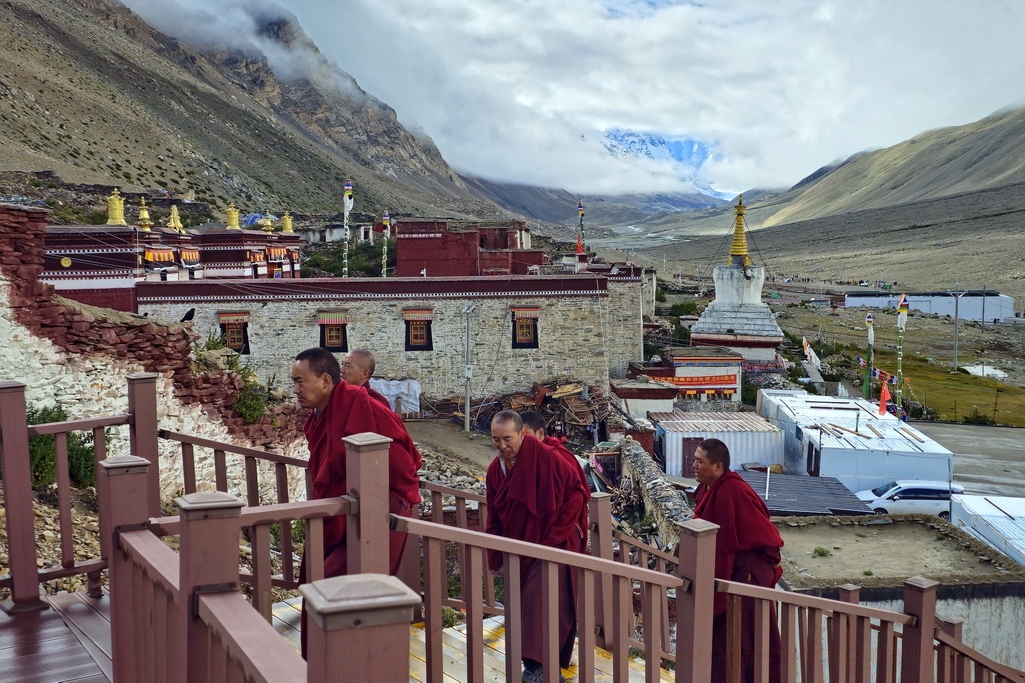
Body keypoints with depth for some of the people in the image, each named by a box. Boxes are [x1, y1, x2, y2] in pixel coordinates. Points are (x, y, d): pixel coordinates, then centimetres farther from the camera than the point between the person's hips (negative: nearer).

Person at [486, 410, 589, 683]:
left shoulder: (546, 458, -19)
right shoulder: (495, 469, 1)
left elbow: (576, 494, -15)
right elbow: (494, 518, 9)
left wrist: (554, 535, -15)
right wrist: (495, 557, 7)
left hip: (552, 545, -6)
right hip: (518, 546, 6)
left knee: (539, 603, -11)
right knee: (524, 605, 12)